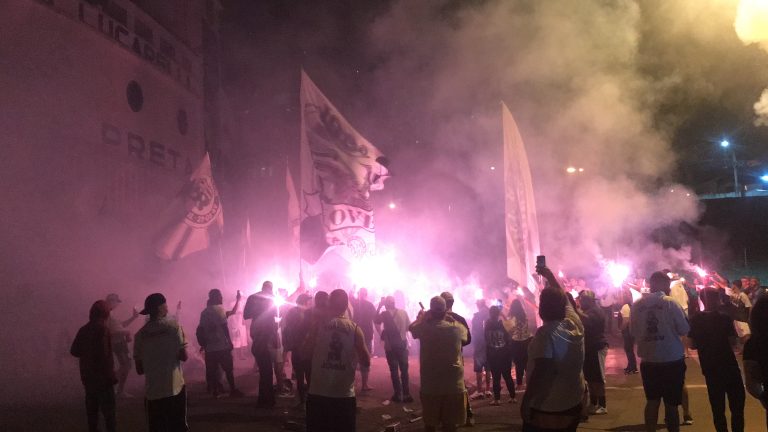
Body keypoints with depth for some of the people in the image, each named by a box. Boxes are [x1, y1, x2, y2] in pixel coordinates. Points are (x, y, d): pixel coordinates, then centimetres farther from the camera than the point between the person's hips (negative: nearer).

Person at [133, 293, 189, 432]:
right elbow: (183, 356, -8)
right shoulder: (174, 326, -7)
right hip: (175, 388, -2)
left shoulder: (140, 334, 2)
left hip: (152, 392, 3)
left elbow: (139, 369, 4)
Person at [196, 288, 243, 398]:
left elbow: (201, 330, 12)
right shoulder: (219, 309, -8)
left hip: (209, 347, 6)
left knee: (212, 370, 8)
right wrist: (230, 342, -8)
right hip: (222, 346, -6)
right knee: (228, 368, 2)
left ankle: (214, 391, 11)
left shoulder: (204, 312, 11)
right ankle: (233, 390, 4)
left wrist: (203, 344, 21)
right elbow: (224, 327, -13)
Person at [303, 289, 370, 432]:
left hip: (318, 393, 0)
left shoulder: (318, 326, -3)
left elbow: (307, 353, 2)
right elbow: (366, 361, -5)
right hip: (345, 395, 0)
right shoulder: (355, 329, -3)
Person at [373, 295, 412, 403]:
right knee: (404, 370, 11)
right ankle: (406, 395, 9)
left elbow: (376, 320, 8)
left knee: (394, 370, 5)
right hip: (403, 345, 2)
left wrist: (379, 306, 9)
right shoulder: (403, 312, -2)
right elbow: (409, 327, 4)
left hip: (390, 346, -2)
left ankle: (398, 394, 4)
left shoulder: (385, 314, -9)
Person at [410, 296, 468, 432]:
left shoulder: (424, 327, -11)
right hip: (453, 384, 0)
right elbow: (466, 335, 15)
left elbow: (411, 327, 12)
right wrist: (452, 319, 18)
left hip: (430, 385, 0)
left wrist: (422, 317, 29)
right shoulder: (457, 327, -10)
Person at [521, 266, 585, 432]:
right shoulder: (575, 322, -1)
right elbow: (562, 296, 17)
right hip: (573, 402, 7)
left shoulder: (546, 332, -21)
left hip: (546, 406, -7)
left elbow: (541, 371, -26)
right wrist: (549, 275, 27)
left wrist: (526, 400, -21)